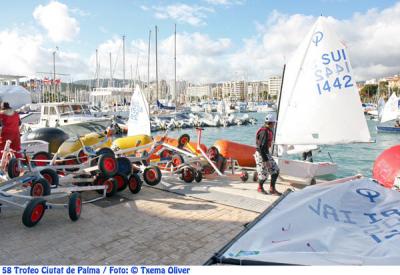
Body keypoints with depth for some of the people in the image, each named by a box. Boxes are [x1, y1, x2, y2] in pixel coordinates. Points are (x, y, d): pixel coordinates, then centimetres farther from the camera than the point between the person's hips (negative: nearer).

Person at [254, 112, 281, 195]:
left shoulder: (269, 130, 7)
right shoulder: (264, 132, -24)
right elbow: (261, 147, -27)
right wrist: (265, 160, -25)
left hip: (266, 153, 10)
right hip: (261, 155, -10)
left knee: (275, 170, 9)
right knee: (264, 174, 2)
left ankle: (272, 189, 18)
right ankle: (260, 188, 28)